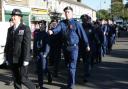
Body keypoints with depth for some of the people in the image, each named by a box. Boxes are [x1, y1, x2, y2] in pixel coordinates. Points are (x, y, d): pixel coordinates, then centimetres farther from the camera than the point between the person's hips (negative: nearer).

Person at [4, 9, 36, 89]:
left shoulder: (25, 29, -7)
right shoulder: (10, 29, 12)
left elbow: (27, 45, -13)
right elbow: (8, 44, 13)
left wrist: (26, 59, -18)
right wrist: (7, 57, 10)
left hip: (22, 59, -6)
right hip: (13, 60, 6)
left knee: (23, 79, -3)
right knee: (16, 79, 11)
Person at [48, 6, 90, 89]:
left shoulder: (76, 23, -7)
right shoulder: (62, 23, 3)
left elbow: (82, 34, -3)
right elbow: (57, 29, -15)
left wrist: (87, 45, 1)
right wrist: (52, 31, -38)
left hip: (74, 47, -5)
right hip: (65, 47, 5)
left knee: (72, 66, -7)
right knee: (68, 65, 19)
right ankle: (71, 81, 40)